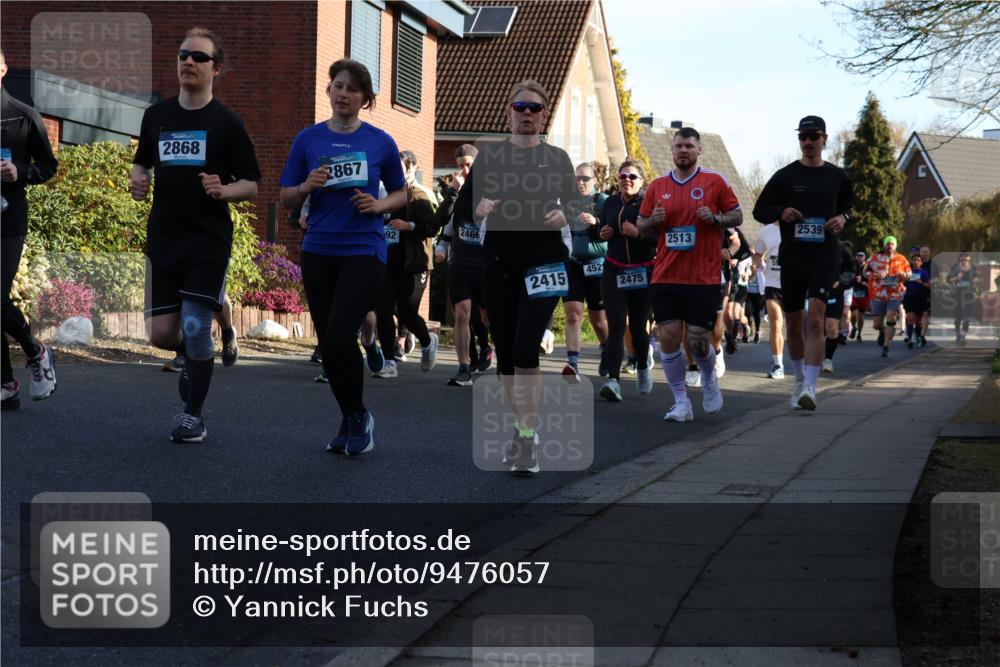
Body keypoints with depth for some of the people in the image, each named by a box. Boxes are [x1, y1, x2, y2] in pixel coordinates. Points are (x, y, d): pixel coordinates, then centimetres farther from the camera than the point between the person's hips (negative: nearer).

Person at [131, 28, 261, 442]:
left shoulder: (227, 123, -3)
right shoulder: (156, 115, 9)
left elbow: (252, 185, -2)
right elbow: (141, 162, 23)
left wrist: (223, 190, -21)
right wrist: (137, 181, 1)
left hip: (209, 241, -4)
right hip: (163, 239, 4)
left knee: (195, 329, -7)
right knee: (161, 334, 3)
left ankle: (193, 415, 10)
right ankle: (194, 358, 37)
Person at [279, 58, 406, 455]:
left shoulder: (380, 142, 2)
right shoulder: (308, 139, 5)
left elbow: (400, 194, 13)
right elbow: (286, 199, 7)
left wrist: (379, 205, -8)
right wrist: (307, 187, -13)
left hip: (364, 251, -3)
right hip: (318, 252, 3)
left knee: (340, 334, -18)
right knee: (327, 342, 7)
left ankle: (359, 415, 4)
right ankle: (348, 420, 25)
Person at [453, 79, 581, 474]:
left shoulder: (557, 158, 6)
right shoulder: (489, 156, 6)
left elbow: (575, 201, 16)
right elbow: (462, 209, 5)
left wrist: (564, 214, -8)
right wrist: (477, 209, -18)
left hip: (542, 263, -2)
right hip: (498, 263, 2)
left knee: (525, 349, -15)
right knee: (505, 351, 9)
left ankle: (530, 435, -7)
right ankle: (521, 427, 25)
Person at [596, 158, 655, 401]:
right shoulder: (609, 203, 9)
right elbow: (601, 229, 24)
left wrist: (639, 233, -25)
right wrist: (602, 233, 2)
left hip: (643, 273, -3)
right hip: (614, 272, 3)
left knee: (637, 326, 7)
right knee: (616, 327, -9)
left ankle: (644, 366, 37)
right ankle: (613, 380, -17)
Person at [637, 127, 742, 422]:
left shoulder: (715, 182, 1)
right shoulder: (657, 186, 8)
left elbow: (737, 216, 5)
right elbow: (642, 226, 15)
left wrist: (715, 218, -14)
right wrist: (654, 220, -7)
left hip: (704, 279, -2)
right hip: (666, 277, 2)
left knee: (699, 341, -1)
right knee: (668, 338, -5)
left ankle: (709, 380, 31)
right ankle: (681, 402, 6)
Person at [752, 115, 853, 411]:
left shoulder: (837, 176, 7)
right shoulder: (785, 176, 4)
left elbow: (849, 206, 24)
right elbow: (759, 210, 9)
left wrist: (842, 218, 1)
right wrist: (781, 212, -12)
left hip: (825, 257, -1)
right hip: (792, 256, 1)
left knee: (815, 317, -18)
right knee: (794, 323, 10)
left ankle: (810, 387, -21)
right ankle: (800, 378, 32)